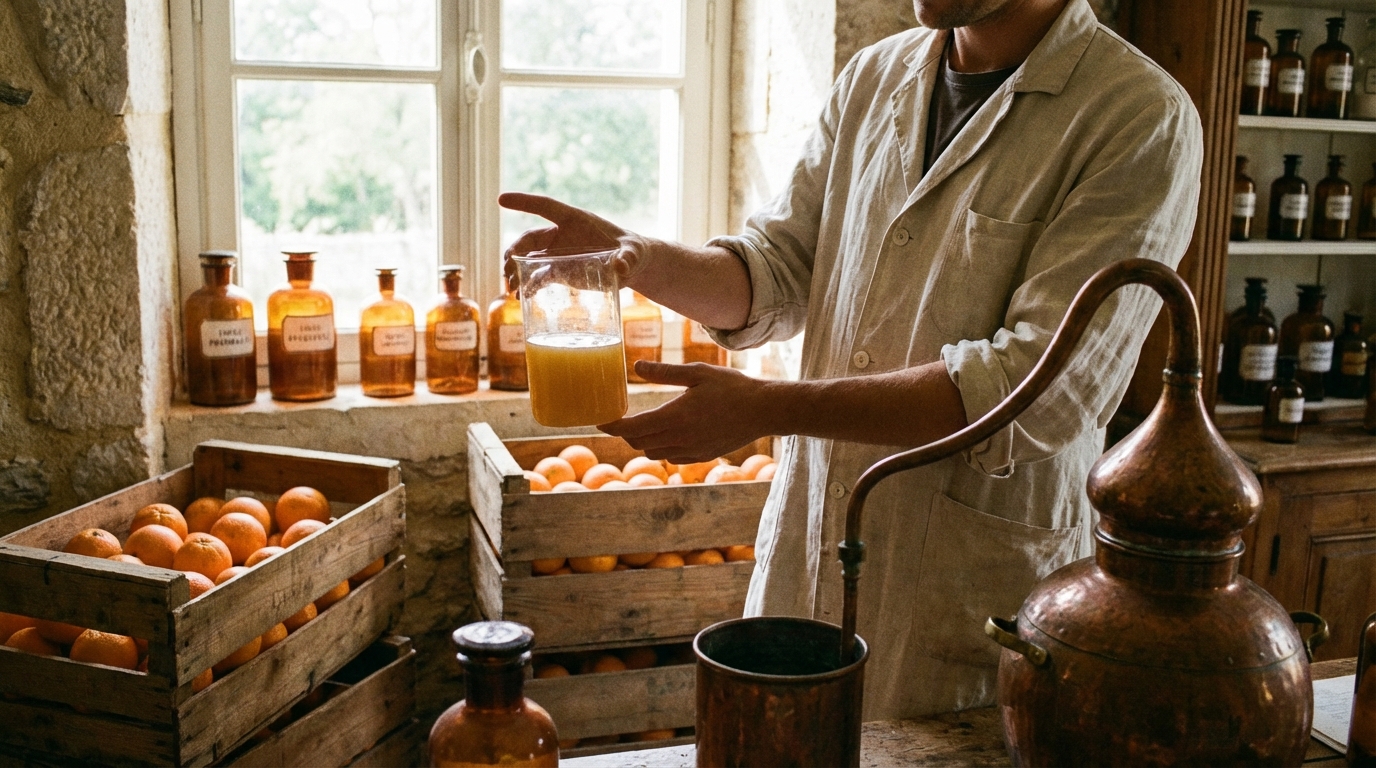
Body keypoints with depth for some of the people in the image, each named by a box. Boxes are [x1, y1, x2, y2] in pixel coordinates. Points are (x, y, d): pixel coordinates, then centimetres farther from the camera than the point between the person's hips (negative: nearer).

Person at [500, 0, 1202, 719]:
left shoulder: (1144, 119, -14)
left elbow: (1043, 390, -23)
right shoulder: (874, 75, 7)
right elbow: (780, 269, 8)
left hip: (976, 592, -5)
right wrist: (643, 261, -13)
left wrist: (768, 407, -26)